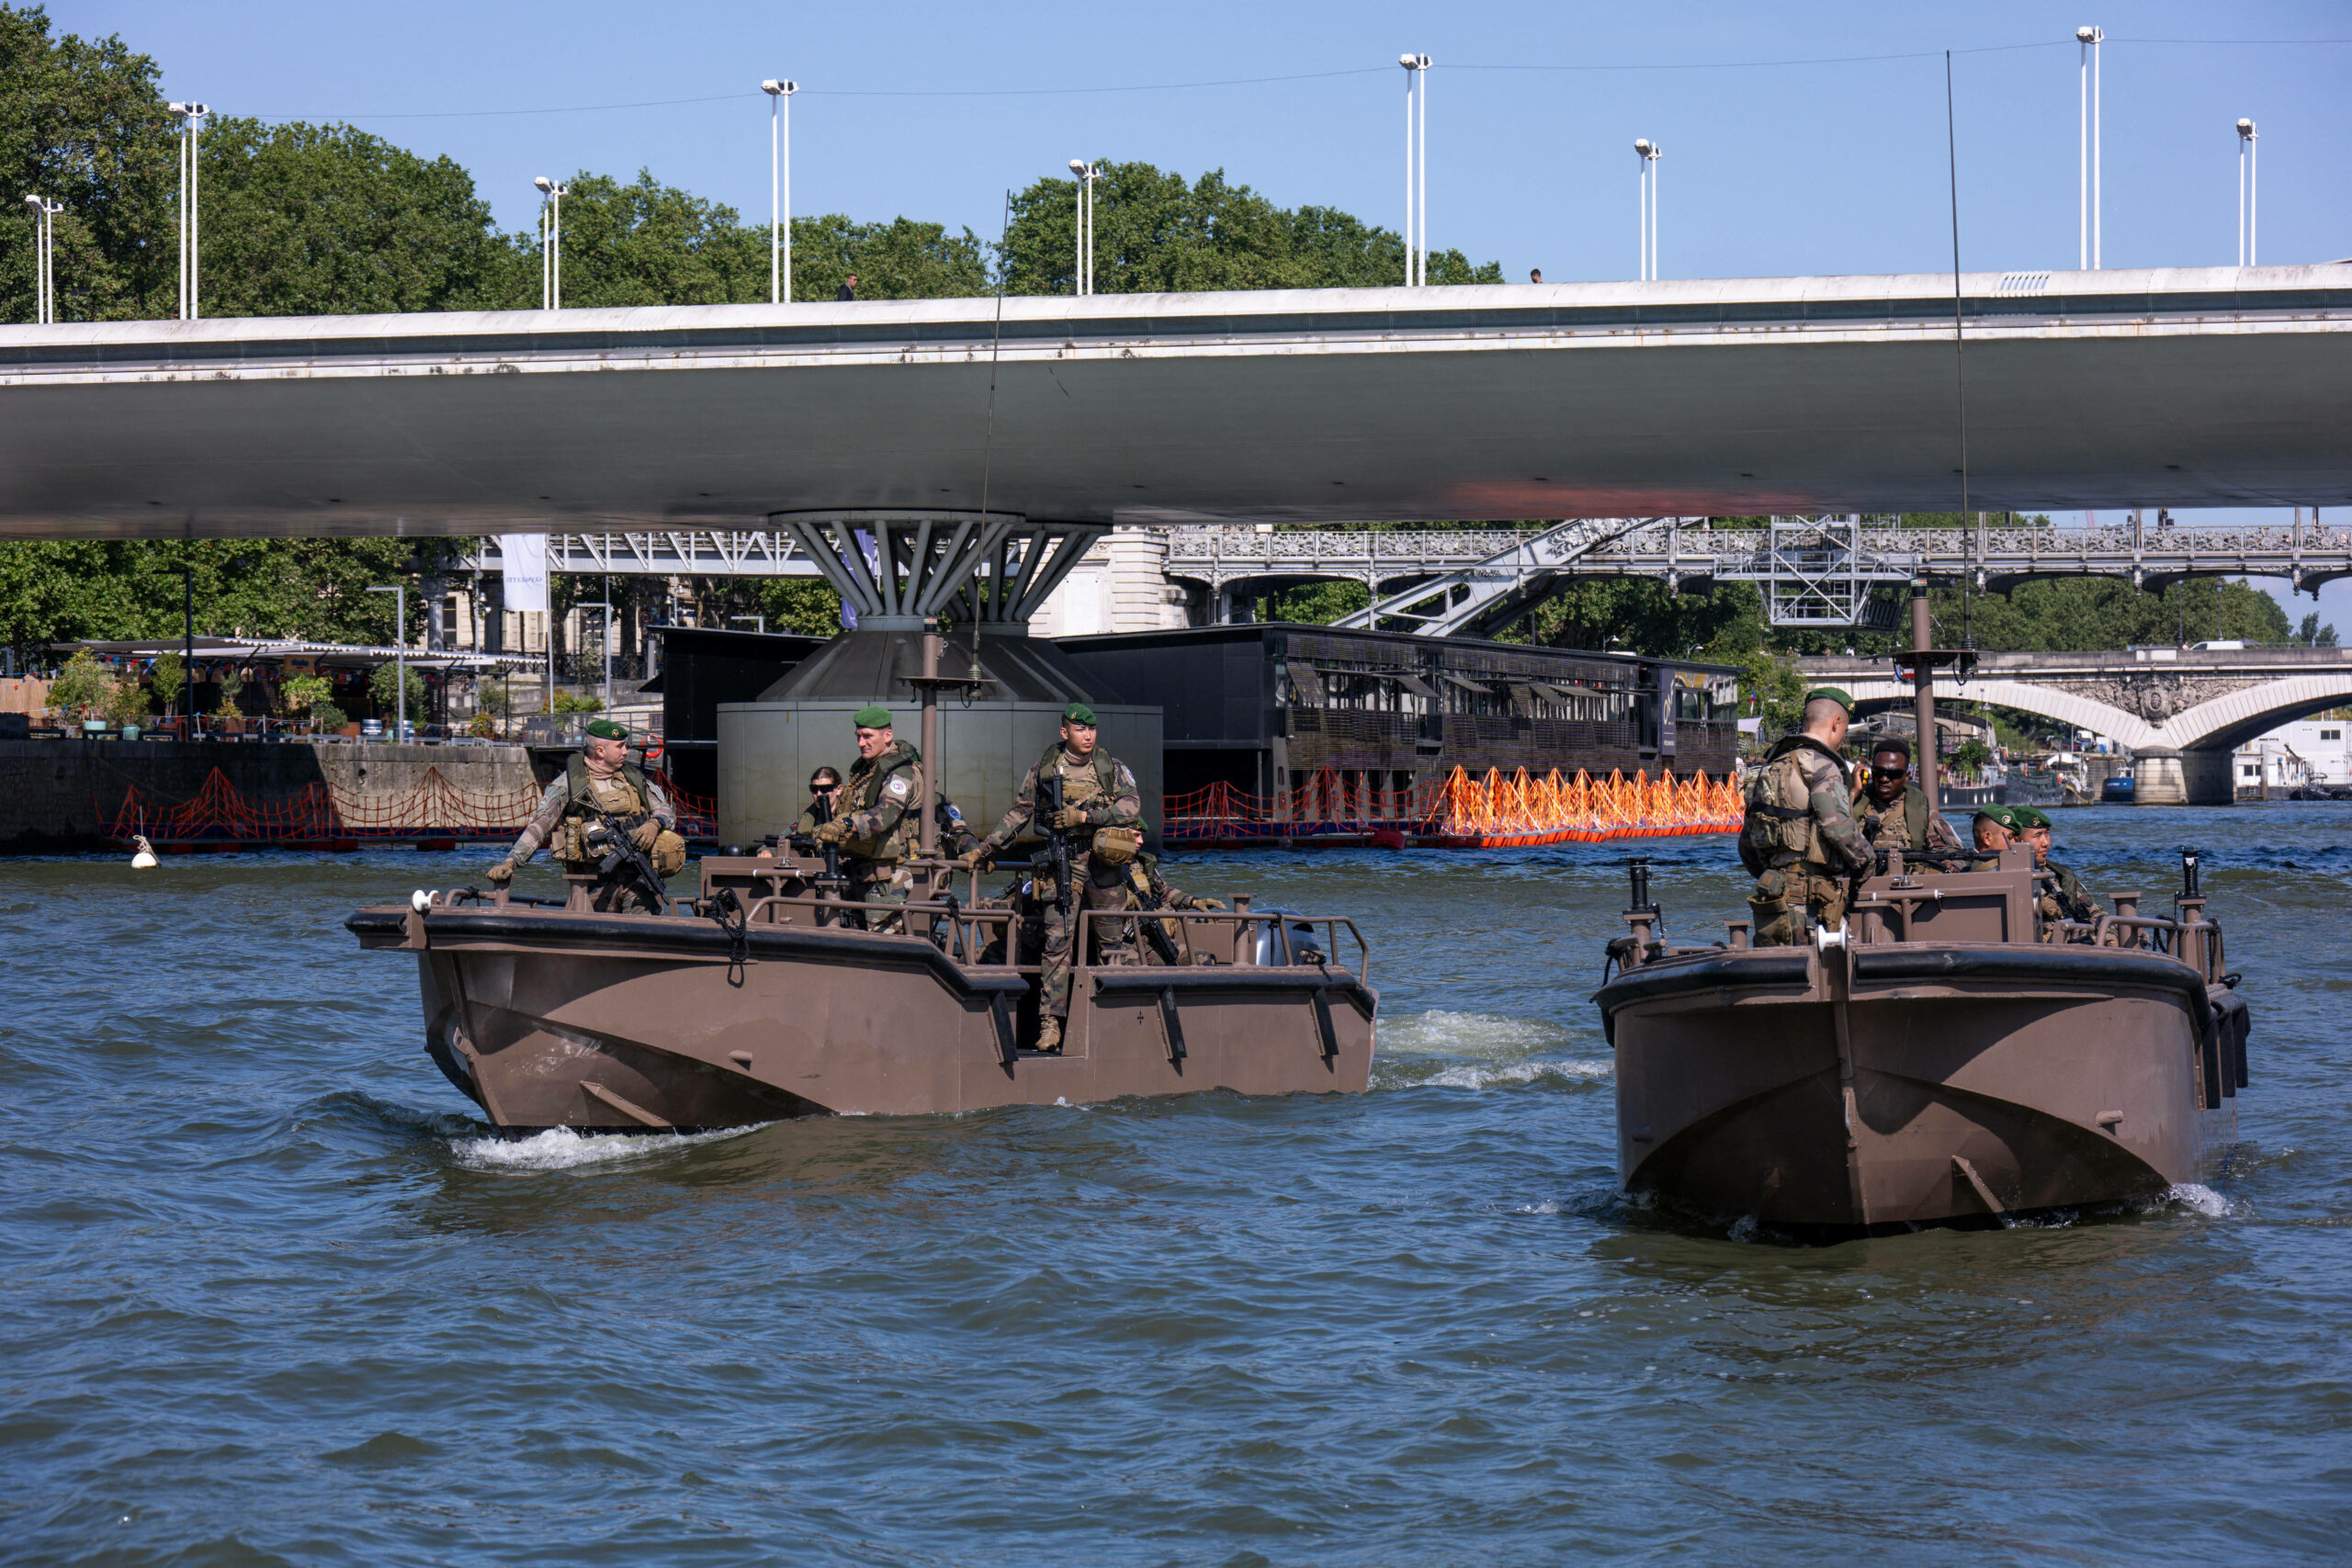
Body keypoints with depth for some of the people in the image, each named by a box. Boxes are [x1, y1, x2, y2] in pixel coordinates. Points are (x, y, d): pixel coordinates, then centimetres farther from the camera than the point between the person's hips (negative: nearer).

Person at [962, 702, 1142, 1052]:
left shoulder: (1112, 768, 6)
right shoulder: (1045, 769, 6)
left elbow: (1132, 806, -6)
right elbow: (1018, 815, 14)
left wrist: (1085, 815, -14)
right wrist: (981, 850, 13)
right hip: (1062, 862, -1)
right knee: (1057, 939, -11)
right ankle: (1050, 1021, -12)